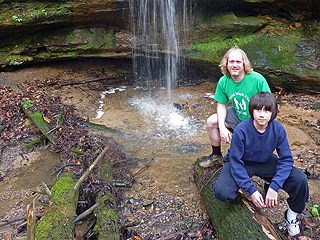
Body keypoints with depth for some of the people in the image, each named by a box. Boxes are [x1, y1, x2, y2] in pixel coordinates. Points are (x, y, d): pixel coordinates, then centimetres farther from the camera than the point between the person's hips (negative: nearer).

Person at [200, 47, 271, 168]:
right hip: (237, 116, 5)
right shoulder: (223, 82, -11)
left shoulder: (257, 79, -25)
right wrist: (222, 127, -15)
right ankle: (216, 154, 17)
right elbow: (221, 105, -2)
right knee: (211, 121, -6)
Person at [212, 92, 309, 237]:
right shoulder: (241, 130, -28)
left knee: (300, 180, -19)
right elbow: (236, 162, -22)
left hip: (266, 162, 3)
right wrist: (251, 190, -26)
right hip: (242, 163, -3)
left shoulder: (278, 129, -20)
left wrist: (274, 187, -24)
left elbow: (286, 159, -12)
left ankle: (292, 214, 11)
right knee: (222, 193, -30)